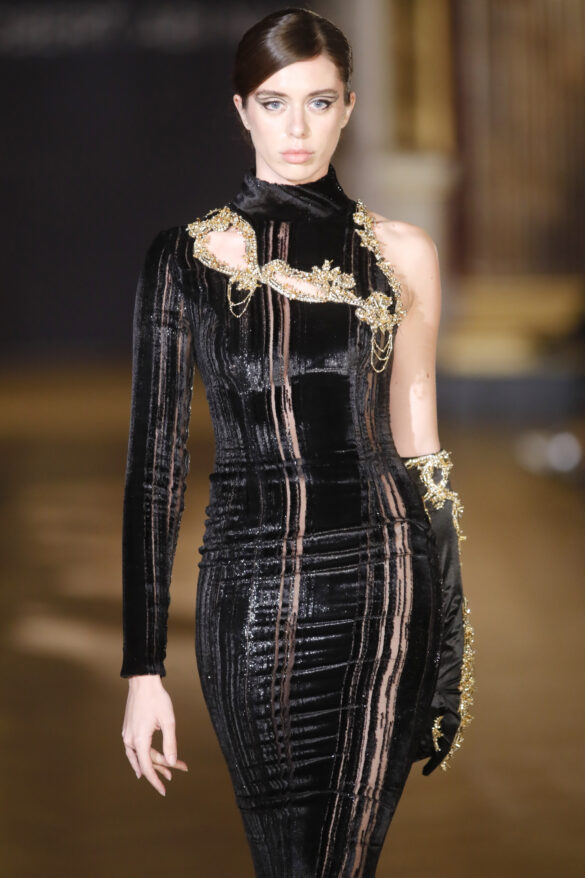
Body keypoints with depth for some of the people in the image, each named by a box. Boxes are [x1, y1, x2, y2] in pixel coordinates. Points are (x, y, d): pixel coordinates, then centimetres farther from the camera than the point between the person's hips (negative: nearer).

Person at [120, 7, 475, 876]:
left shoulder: (400, 254, 5)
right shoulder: (186, 257, 2)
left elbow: (417, 438, 12)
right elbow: (156, 461, 1)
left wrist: (451, 630, 10)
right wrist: (143, 667, -2)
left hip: (383, 582, 1)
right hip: (252, 593, 0)